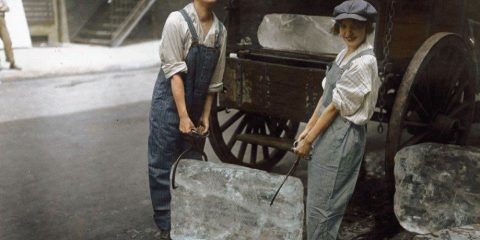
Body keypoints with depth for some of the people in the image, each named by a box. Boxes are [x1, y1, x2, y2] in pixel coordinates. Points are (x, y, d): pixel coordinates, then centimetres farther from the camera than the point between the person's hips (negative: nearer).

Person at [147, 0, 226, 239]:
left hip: (196, 106, 5)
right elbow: (174, 71, -18)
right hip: (169, 104, -5)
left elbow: (214, 80, 7)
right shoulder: (177, 21, -14)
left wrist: (205, 115, 6)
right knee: (163, 165, 3)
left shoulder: (220, 30, 1)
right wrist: (183, 116, -20)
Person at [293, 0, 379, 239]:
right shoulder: (344, 54, 8)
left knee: (320, 204, 0)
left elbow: (336, 106, -18)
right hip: (328, 131, 9)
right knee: (318, 199, 18)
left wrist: (309, 140, -13)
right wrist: (308, 129, 8)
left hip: (342, 136, -9)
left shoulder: (364, 61, -19)